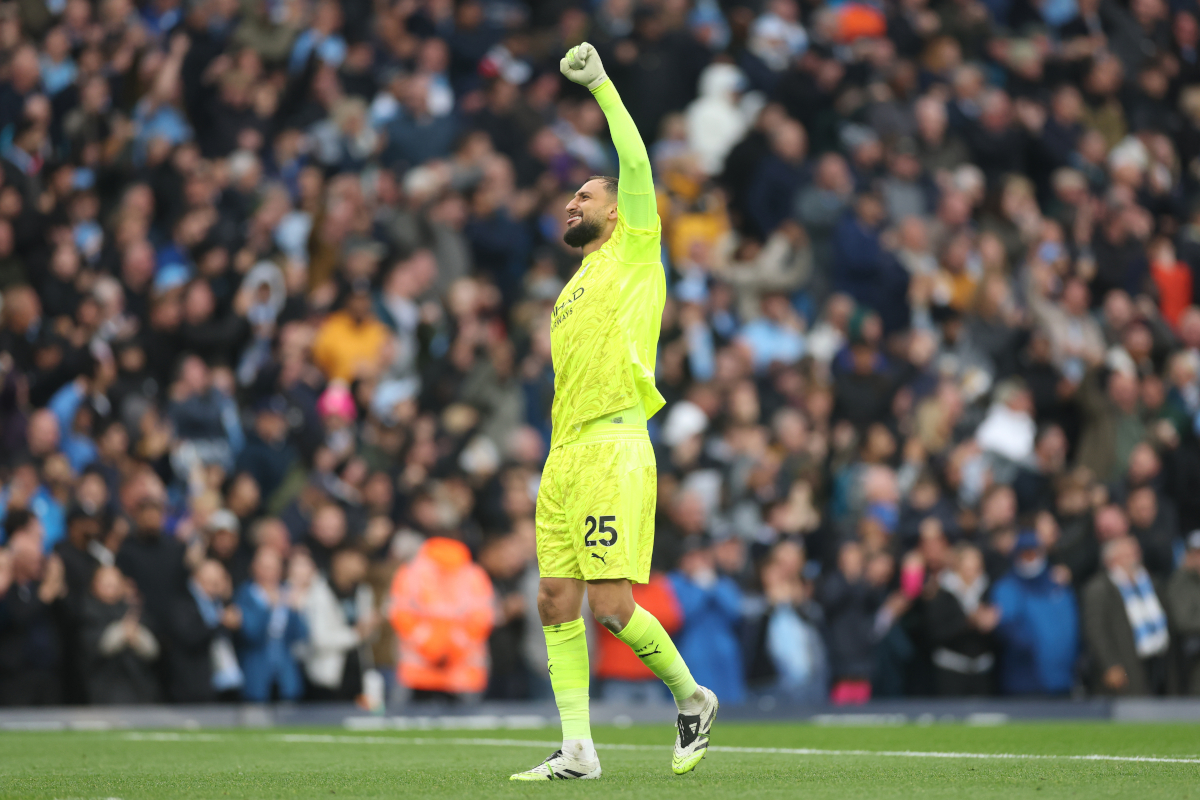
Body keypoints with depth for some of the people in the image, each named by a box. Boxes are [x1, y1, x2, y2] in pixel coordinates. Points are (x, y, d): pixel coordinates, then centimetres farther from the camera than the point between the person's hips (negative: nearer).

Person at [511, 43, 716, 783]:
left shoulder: (633, 252, 5)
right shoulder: (575, 289, 25)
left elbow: (636, 162, -7)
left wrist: (601, 84, -6)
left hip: (611, 448, -8)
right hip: (564, 454, 8)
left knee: (611, 604, -13)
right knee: (558, 601, 0)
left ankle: (692, 699, 7)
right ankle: (578, 752, 1)